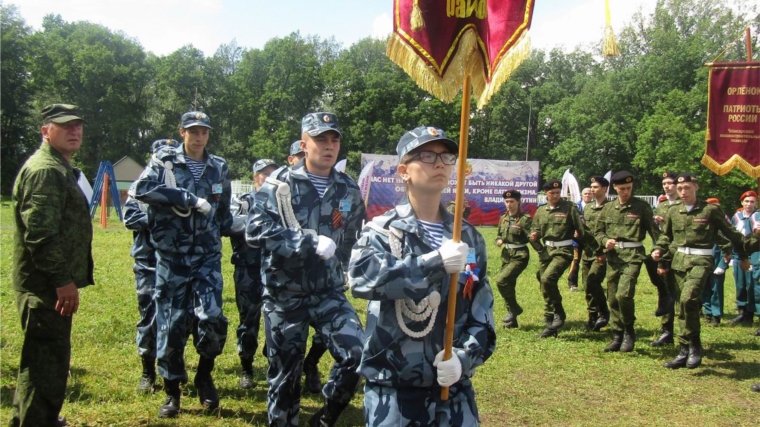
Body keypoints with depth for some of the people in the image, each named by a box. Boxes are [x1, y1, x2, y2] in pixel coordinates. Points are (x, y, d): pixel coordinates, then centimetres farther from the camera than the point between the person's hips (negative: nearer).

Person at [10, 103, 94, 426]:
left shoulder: (60, 168, 18)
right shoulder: (44, 170, -17)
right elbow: (41, 233, -26)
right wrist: (62, 279, -25)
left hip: (53, 282, 11)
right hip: (46, 285, -11)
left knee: (40, 358, 23)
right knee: (47, 360, -5)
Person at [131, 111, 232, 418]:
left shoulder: (219, 168, 10)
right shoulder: (164, 161, 0)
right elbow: (141, 189, -19)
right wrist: (188, 198, -20)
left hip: (207, 257, 2)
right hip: (172, 258, -1)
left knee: (213, 320, -12)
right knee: (171, 325, 4)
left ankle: (204, 376, 16)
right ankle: (172, 391, 21)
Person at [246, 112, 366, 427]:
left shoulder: (348, 190, 4)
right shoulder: (280, 184, -7)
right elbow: (255, 231, -20)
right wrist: (311, 242, -25)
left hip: (329, 293, 2)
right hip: (284, 296, -2)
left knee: (357, 352, -13)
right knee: (284, 373, 8)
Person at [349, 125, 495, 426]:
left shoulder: (469, 238, 7)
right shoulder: (382, 230, -4)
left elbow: (482, 312, 5)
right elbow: (361, 278, -24)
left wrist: (464, 357, -12)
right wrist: (435, 262, -31)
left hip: (454, 387, 3)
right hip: (392, 389, -3)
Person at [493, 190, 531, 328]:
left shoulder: (525, 218, -10)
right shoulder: (503, 218, 9)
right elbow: (499, 234, 21)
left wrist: (522, 229, -27)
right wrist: (499, 240, 0)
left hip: (520, 255, -7)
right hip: (506, 255, 7)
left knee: (501, 280, -20)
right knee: (508, 285, 9)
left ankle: (514, 308, -1)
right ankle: (512, 320, 19)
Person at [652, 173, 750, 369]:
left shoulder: (710, 210, -3)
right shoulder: (673, 211, 9)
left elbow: (731, 233, 6)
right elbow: (666, 236, 23)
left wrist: (743, 256, 13)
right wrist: (659, 251, 7)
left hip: (700, 261, -5)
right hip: (679, 260, 5)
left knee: (687, 299, -25)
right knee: (684, 305, 8)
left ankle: (694, 347, -10)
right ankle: (685, 352, 14)